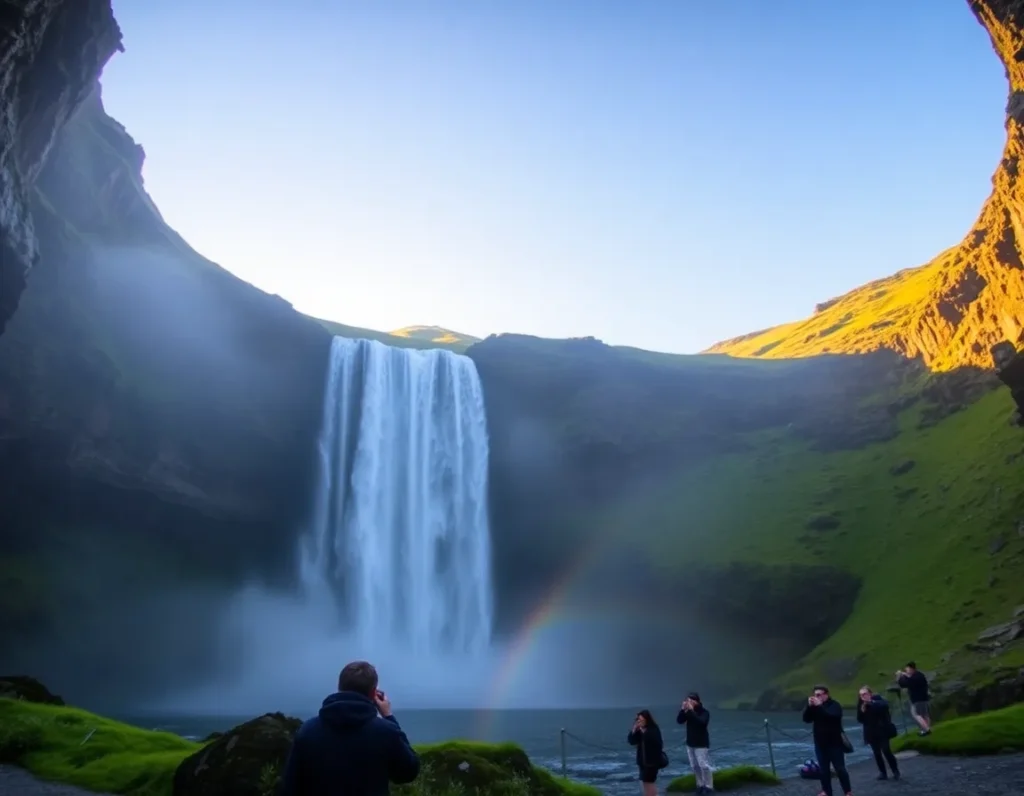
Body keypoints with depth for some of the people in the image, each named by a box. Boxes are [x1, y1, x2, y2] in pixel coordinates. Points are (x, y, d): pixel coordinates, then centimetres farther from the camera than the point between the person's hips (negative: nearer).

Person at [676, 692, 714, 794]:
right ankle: (700, 785, 23)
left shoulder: (704, 712, -15)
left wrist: (691, 711, -36)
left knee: (704, 765, -7)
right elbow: (679, 720, -9)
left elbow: (701, 722, -34)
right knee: (694, 766, 11)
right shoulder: (688, 711, 0)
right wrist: (683, 709, -23)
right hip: (690, 743, 6)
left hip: (701, 743, -6)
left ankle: (709, 786, 3)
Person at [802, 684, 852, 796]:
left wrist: (820, 706, -32)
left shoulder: (834, 705, -8)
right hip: (820, 743, 5)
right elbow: (806, 719, -4)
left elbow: (833, 716, -28)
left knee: (840, 768, -2)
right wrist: (809, 706, -18)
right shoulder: (814, 707, 6)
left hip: (835, 743, -5)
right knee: (824, 769, 8)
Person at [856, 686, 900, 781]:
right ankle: (883, 773, 13)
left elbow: (885, 705, -30)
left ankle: (895, 771, 5)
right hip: (871, 732, 4)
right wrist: (862, 711, -17)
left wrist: (872, 702, -34)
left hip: (883, 730, -4)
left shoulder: (877, 699, -8)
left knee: (886, 750, -10)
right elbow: (860, 720, -1)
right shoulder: (861, 704, 1)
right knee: (877, 753, 3)